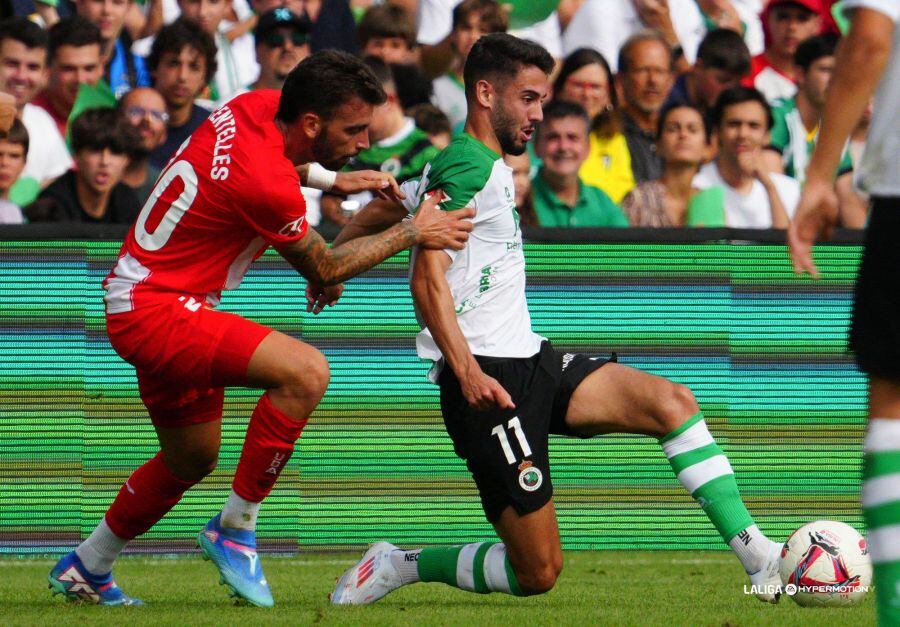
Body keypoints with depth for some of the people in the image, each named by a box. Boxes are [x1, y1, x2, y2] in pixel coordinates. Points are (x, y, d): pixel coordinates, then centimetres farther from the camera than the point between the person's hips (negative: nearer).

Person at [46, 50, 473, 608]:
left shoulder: (260, 106, -3)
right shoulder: (266, 182, -28)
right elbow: (323, 270, -10)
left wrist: (334, 179, 16)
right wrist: (413, 234, -6)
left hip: (138, 300, 11)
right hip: (156, 311, -11)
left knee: (192, 459, 25)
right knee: (306, 371, -27)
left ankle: (85, 569, 42)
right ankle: (236, 529, -14)